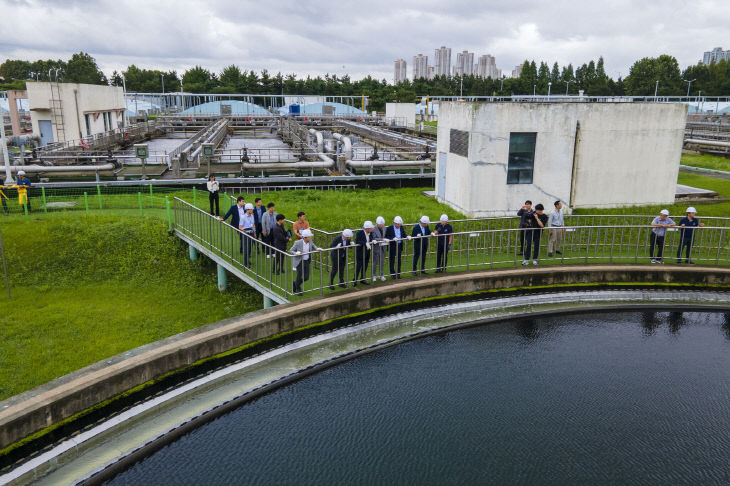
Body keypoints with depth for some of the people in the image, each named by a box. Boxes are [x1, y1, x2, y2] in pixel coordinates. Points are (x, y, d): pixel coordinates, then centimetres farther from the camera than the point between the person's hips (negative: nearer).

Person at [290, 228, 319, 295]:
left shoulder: (310, 242, -7)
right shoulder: (298, 243, -19)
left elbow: (315, 248, 10)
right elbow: (291, 251, -9)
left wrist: (317, 249, -14)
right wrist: (296, 253, -29)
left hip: (306, 261, 4)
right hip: (299, 261, -4)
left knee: (306, 277, 3)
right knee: (299, 276, 3)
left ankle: (295, 283, 31)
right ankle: (298, 289, 29)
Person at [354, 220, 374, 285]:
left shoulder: (370, 233, 1)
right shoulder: (360, 232, -17)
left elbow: (371, 240, 12)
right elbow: (357, 241, -27)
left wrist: (373, 241, -12)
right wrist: (365, 243, -35)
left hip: (367, 253, 6)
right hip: (360, 253, -6)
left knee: (365, 267, 13)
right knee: (358, 267, -1)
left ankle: (362, 279, 27)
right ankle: (355, 281, 9)